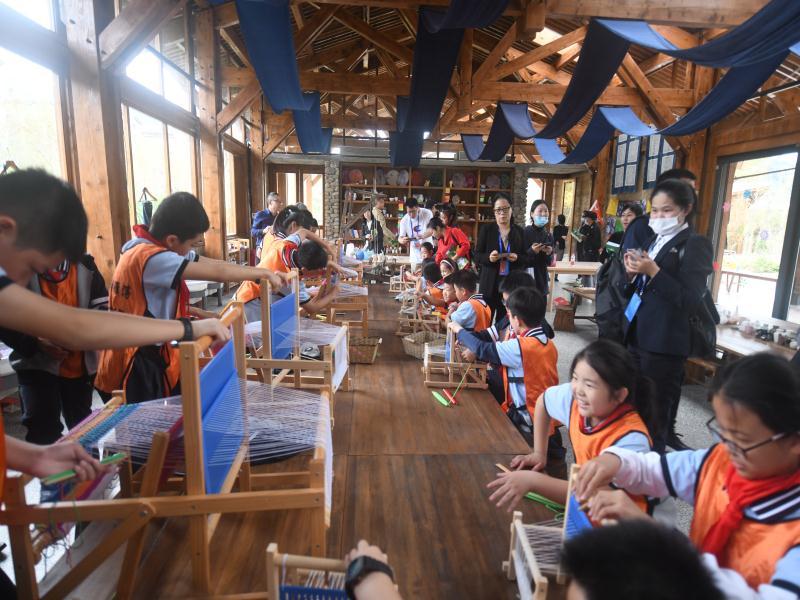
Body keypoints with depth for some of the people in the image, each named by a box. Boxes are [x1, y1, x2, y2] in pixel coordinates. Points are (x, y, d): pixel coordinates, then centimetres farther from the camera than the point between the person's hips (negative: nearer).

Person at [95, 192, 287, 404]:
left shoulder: (155, 246, 4)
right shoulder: (149, 257, -24)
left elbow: (213, 264, 4)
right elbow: (217, 272, -23)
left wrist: (262, 272, 0)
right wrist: (265, 273, -11)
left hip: (150, 356, 9)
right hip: (137, 366, -9)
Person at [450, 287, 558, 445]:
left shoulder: (520, 347, -24)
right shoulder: (548, 343, 2)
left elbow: (484, 349, -15)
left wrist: (459, 330, 0)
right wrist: (475, 352, 5)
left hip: (530, 421, -8)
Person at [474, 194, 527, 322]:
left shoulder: (519, 231, 8)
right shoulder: (486, 229, 3)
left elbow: (526, 259, 10)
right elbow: (477, 256, 1)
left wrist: (517, 258, -13)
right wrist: (489, 257, -19)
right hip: (490, 284, -1)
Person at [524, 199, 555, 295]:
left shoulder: (549, 235, 9)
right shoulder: (524, 232, -7)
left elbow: (549, 262, 11)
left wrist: (549, 254, -9)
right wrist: (531, 251, -23)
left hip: (541, 280, 5)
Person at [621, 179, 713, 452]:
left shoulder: (696, 245, -7)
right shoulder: (652, 242, 15)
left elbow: (689, 301, -16)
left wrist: (653, 271, -22)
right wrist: (632, 274, -2)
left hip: (665, 343, -7)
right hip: (637, 336, 7)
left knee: (656, 413, 3)